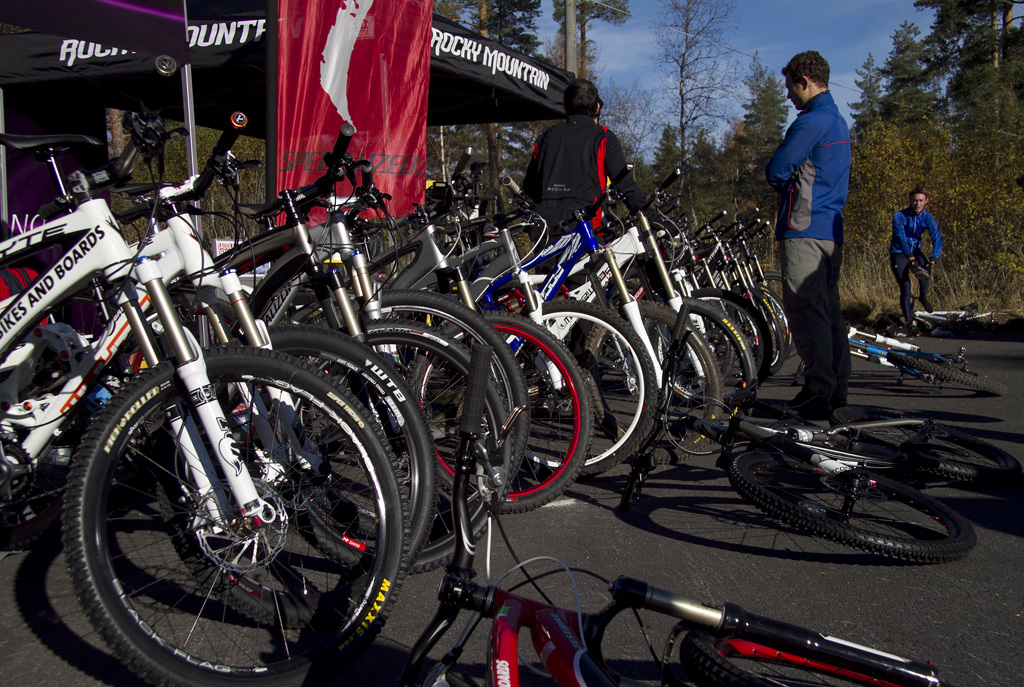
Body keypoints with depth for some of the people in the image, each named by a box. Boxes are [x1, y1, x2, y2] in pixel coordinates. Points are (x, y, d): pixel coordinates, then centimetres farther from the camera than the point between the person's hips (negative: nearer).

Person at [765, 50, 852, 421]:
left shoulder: (812, 121, -12)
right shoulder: (839, 122, 20)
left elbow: (775, 171, -13)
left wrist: (786, 184, 8)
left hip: (804, 230, -10)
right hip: (832, 229, 10)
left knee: (806, 311, -8)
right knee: (829, 307, 12)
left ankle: (818, 394, -7)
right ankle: (837, 388, 17)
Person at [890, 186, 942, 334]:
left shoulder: (928, 219, -8)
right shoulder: (899, 217, -17)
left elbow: (937, 240, -18)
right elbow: (901, 239, -29)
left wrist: (932, 262, -34)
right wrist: (912, 260, -40)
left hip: (915, 251, 3)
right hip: (899, 253, -3)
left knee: (925, 270, -29)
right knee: (905, 288, -14)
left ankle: (923, 296, 1)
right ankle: (909, 324, -7)